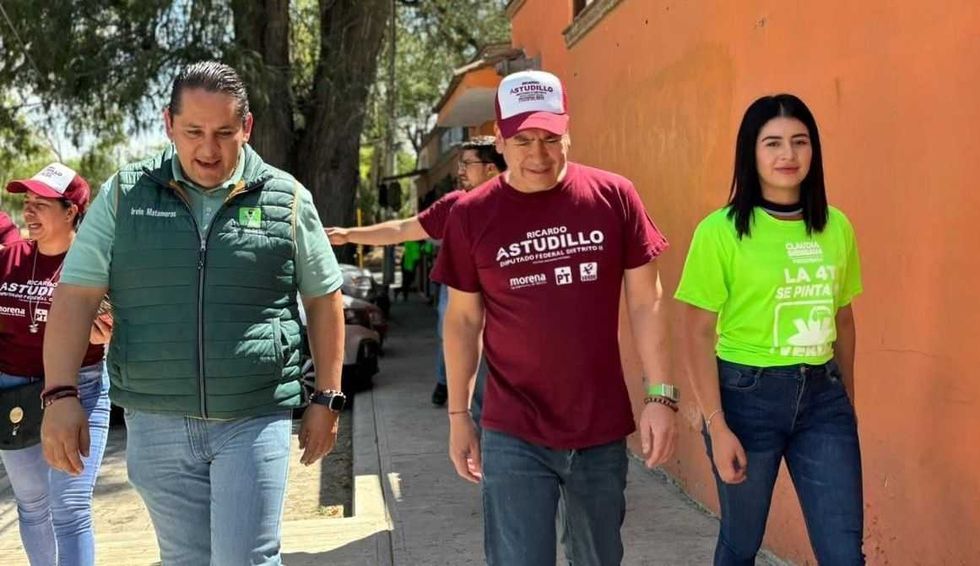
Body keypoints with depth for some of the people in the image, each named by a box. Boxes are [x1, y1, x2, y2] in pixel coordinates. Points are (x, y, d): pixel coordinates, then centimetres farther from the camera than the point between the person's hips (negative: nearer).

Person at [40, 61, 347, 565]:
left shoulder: (286, 199, 0)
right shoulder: (123, 195, 2)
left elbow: (323, 298, 6)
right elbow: (76, 297, 0)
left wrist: (326, 398, 4)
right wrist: (60, 396, -8)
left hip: (255, 419, -2)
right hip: (156, 423, 2)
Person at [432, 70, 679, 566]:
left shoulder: (614, 197, -4)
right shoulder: (472, 214, -4)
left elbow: (644, 302, 1)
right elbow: (463, 320, 4)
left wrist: (660, 396, -3)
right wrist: (458, 415, 6)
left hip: (602, 430, 1)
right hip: (514, 436, -1)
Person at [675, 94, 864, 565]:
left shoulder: (836, 227, 4)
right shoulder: (721, 230, -10)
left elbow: (842, 319, 14)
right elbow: (698, 334, -10)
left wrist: (847, 400, 17)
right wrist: (717, 426, -14)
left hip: (822, 395, 4)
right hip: (747, 395, -3)